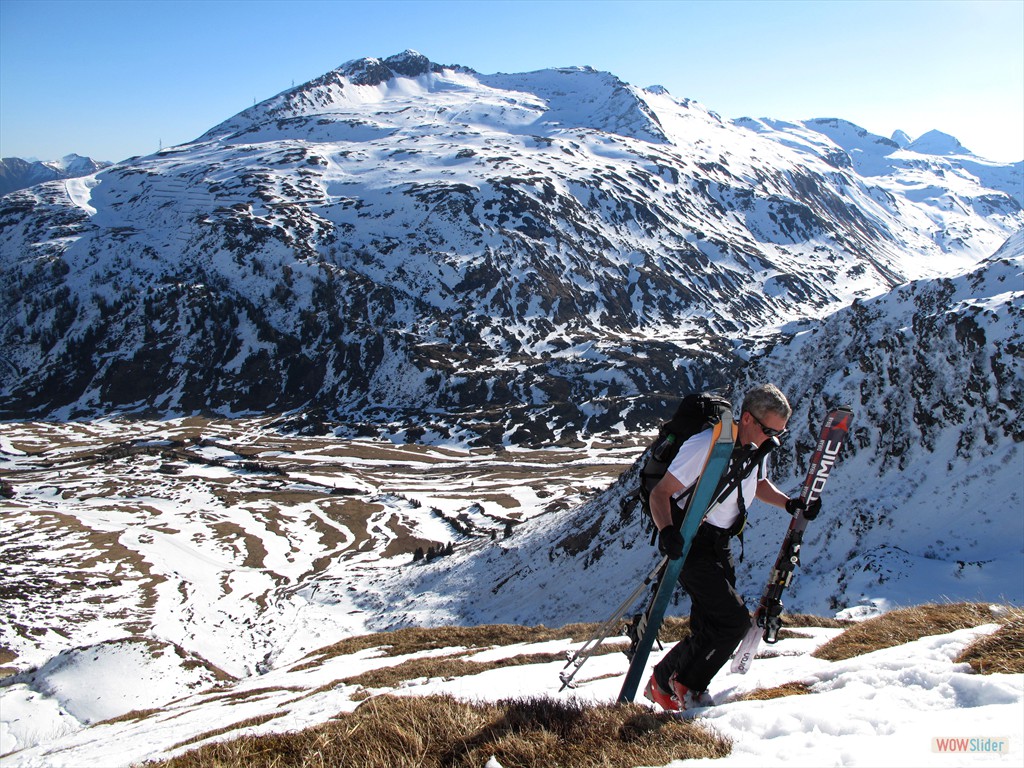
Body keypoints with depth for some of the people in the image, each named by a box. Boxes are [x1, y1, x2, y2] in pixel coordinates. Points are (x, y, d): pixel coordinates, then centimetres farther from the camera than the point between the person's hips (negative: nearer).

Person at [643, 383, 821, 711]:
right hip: (690, 541, -8)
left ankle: (665, 680, 23)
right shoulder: (706, 446, -24)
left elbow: (758, 483, 24)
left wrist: (789, 503, 7)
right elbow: (660, 492, -23)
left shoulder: (756, 449, 2)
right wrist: (667, 531, -41)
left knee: (711, 629, 8)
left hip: (720, 545, 9)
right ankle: (678, 685, 3)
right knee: (734, 621, -13)